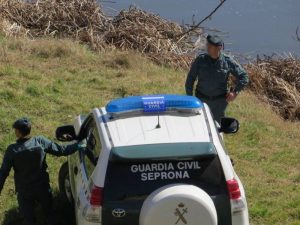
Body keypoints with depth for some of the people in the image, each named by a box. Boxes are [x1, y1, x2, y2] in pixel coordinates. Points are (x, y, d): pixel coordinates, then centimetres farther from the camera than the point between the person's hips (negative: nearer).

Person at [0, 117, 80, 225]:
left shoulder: (12, 150, -20)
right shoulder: (40, 141, -17)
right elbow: (61, 150, -7)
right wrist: (77, 145, 7)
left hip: (24, 191, -2)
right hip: (43, 187, 2)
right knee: (49, 213, 25)